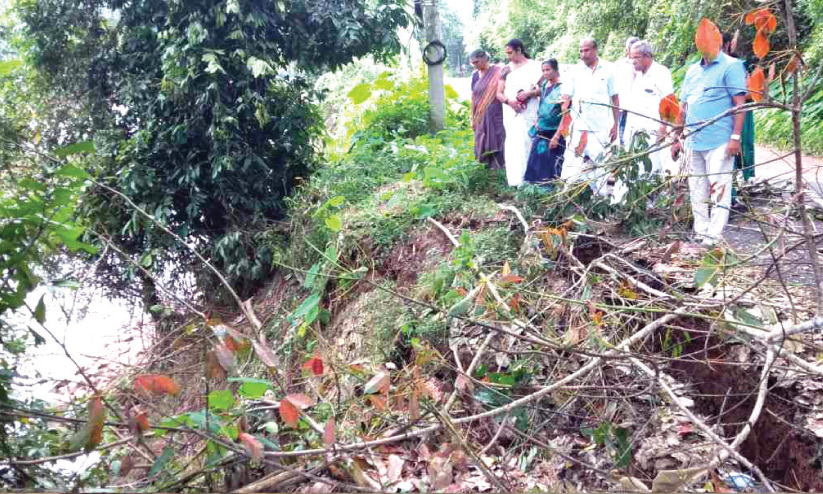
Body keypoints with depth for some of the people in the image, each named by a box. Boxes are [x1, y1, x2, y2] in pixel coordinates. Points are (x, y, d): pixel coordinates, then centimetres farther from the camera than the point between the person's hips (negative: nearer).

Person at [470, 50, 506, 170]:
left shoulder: (498, 72, -5)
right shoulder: (475, 75, 9)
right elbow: (473, 97, 12)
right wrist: (472, 118, 11)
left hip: (497, 113, -5)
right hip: (481, 116, 5)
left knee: (498, 141, -5)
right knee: (484, 143, 6)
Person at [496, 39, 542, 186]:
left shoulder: (534, 66, 3)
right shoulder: (506, 70, 14)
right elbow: (499, 93, 12)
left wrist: (529, 93, -16)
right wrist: (509, 101, -9)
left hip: (528, 113, -3)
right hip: (510, 113, 3)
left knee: (527, 144, -8)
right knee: (512, 146, -1)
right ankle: (514, 180, 1)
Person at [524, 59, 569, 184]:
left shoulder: (562, 88, -13)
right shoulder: (545, 85, 8)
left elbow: (565, 115, -18)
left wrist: (557, 136, -20)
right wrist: (536, 119, 9)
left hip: (554, 133, -7)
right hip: (541, 132, 7)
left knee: (553, 166, -3)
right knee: (536, 164, 8)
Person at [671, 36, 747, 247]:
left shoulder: (731, 66, -3)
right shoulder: (692, 71, 16)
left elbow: (740, 103, -9)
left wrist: (736, 137, -16)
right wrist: (677, 139, 16)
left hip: (719, 142, -7)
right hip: (693, 142, 7)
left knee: (718, 189, -4)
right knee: (697, 191, 11)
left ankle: (714, 237, 0)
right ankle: (700, 234, 20)